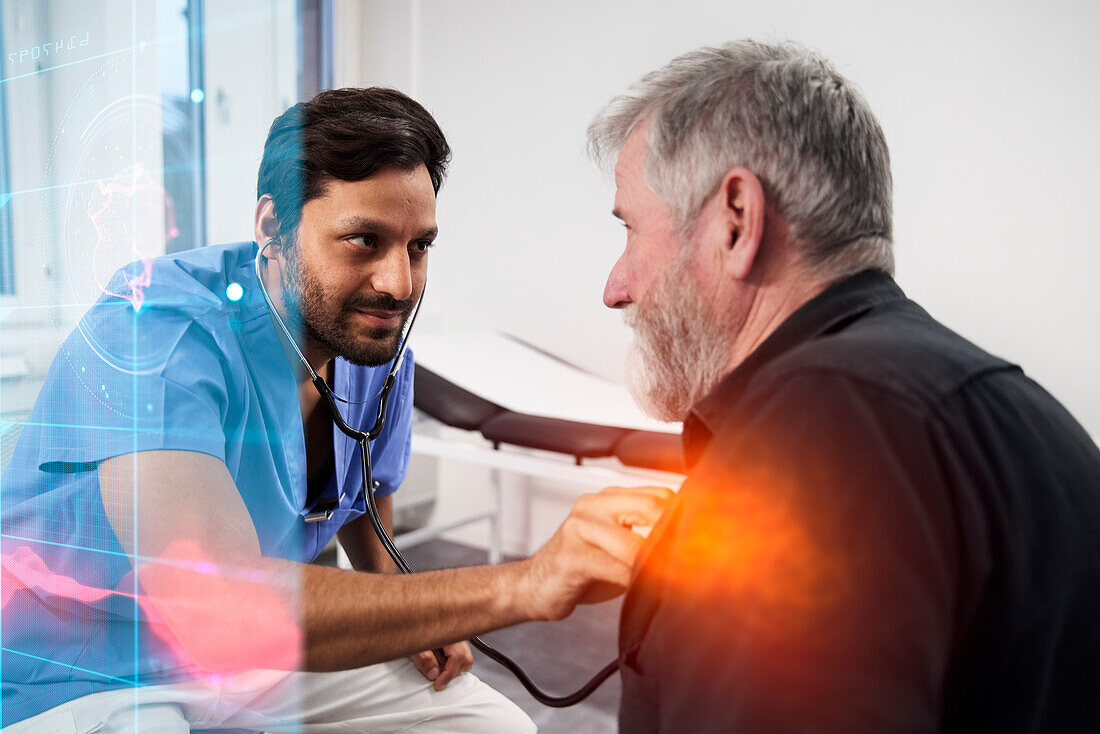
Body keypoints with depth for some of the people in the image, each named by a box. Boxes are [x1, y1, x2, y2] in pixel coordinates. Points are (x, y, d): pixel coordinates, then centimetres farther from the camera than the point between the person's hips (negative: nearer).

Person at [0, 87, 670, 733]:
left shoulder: (382, 351, -6)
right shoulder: (154, 331, -29)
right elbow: (216, 606, -42)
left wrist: (412, 617, -5)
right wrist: (521, 584, -48)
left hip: (263, 662, 6)